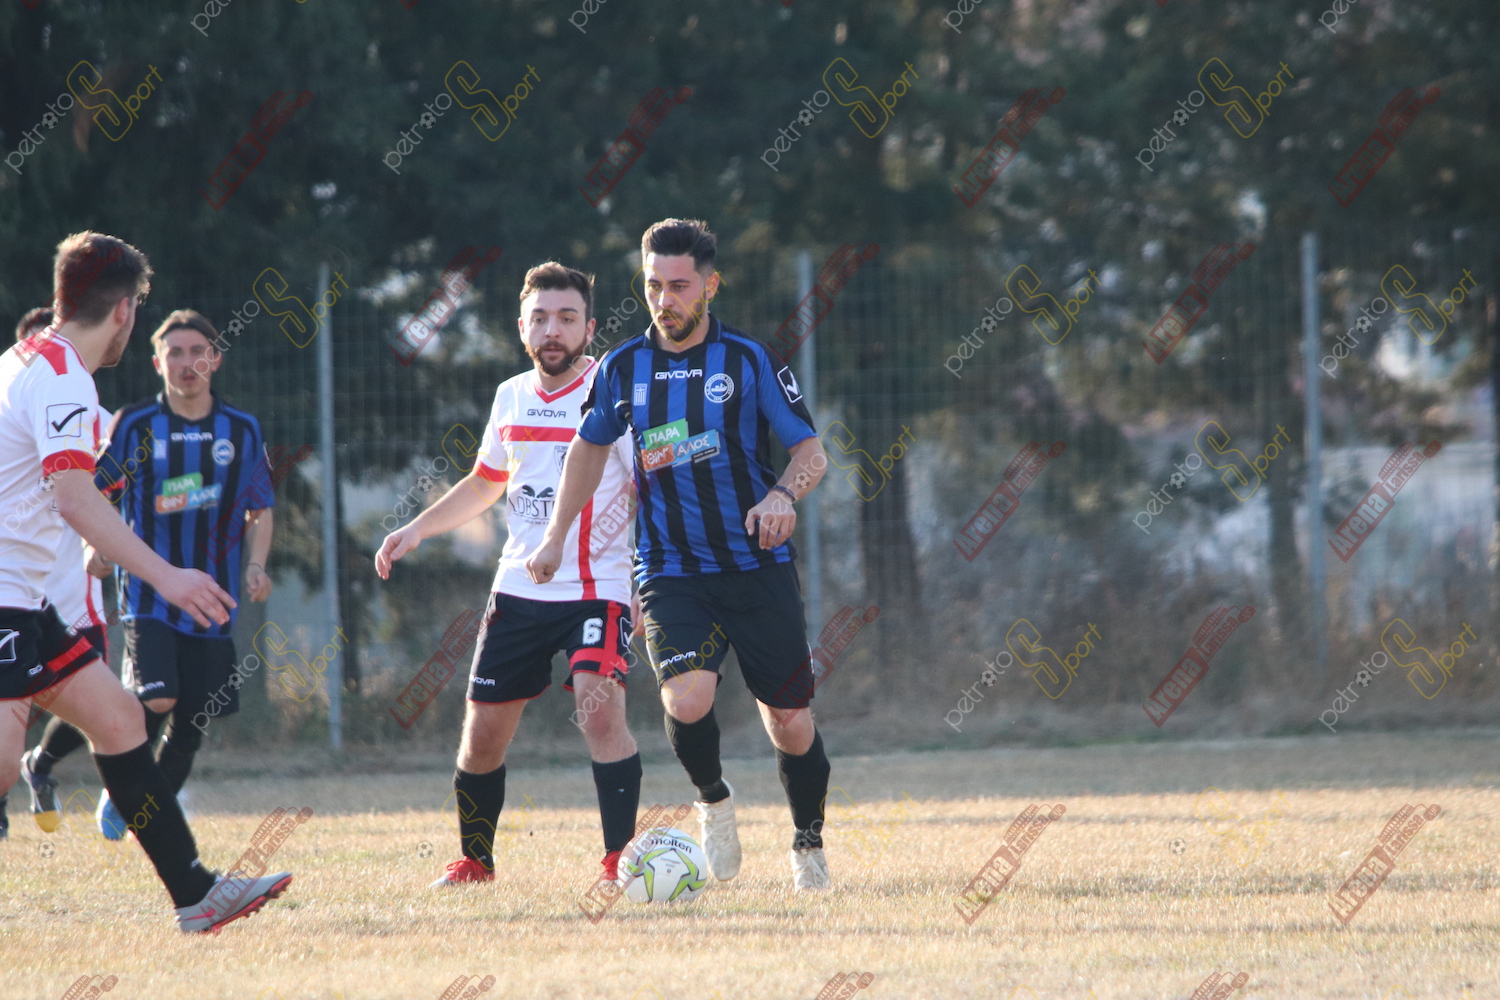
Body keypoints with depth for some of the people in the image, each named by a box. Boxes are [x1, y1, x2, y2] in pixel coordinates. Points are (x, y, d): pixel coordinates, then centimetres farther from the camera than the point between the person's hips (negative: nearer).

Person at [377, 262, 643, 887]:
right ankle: (473, 862, 28)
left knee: (600, 709, -25)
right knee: (482, 734, 7)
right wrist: (415, 530, 17)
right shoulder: (511, 397, 10)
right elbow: (484, 485, 27)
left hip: (596, 588, -6)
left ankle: (620, 860, -19)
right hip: (518, 590, 6)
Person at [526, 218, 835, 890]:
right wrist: (556, 537, 20)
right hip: (670, 574, 1)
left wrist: (783, 495, -22)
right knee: (688, 702, -23)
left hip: (758, 566, -1)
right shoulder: (622, 368, 5)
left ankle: (809, 846, 25)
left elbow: (811, 452, -1)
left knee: (790, 723, 1)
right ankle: (713, 800, 7)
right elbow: (590, 446, 22)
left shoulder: (751, 361, -2)